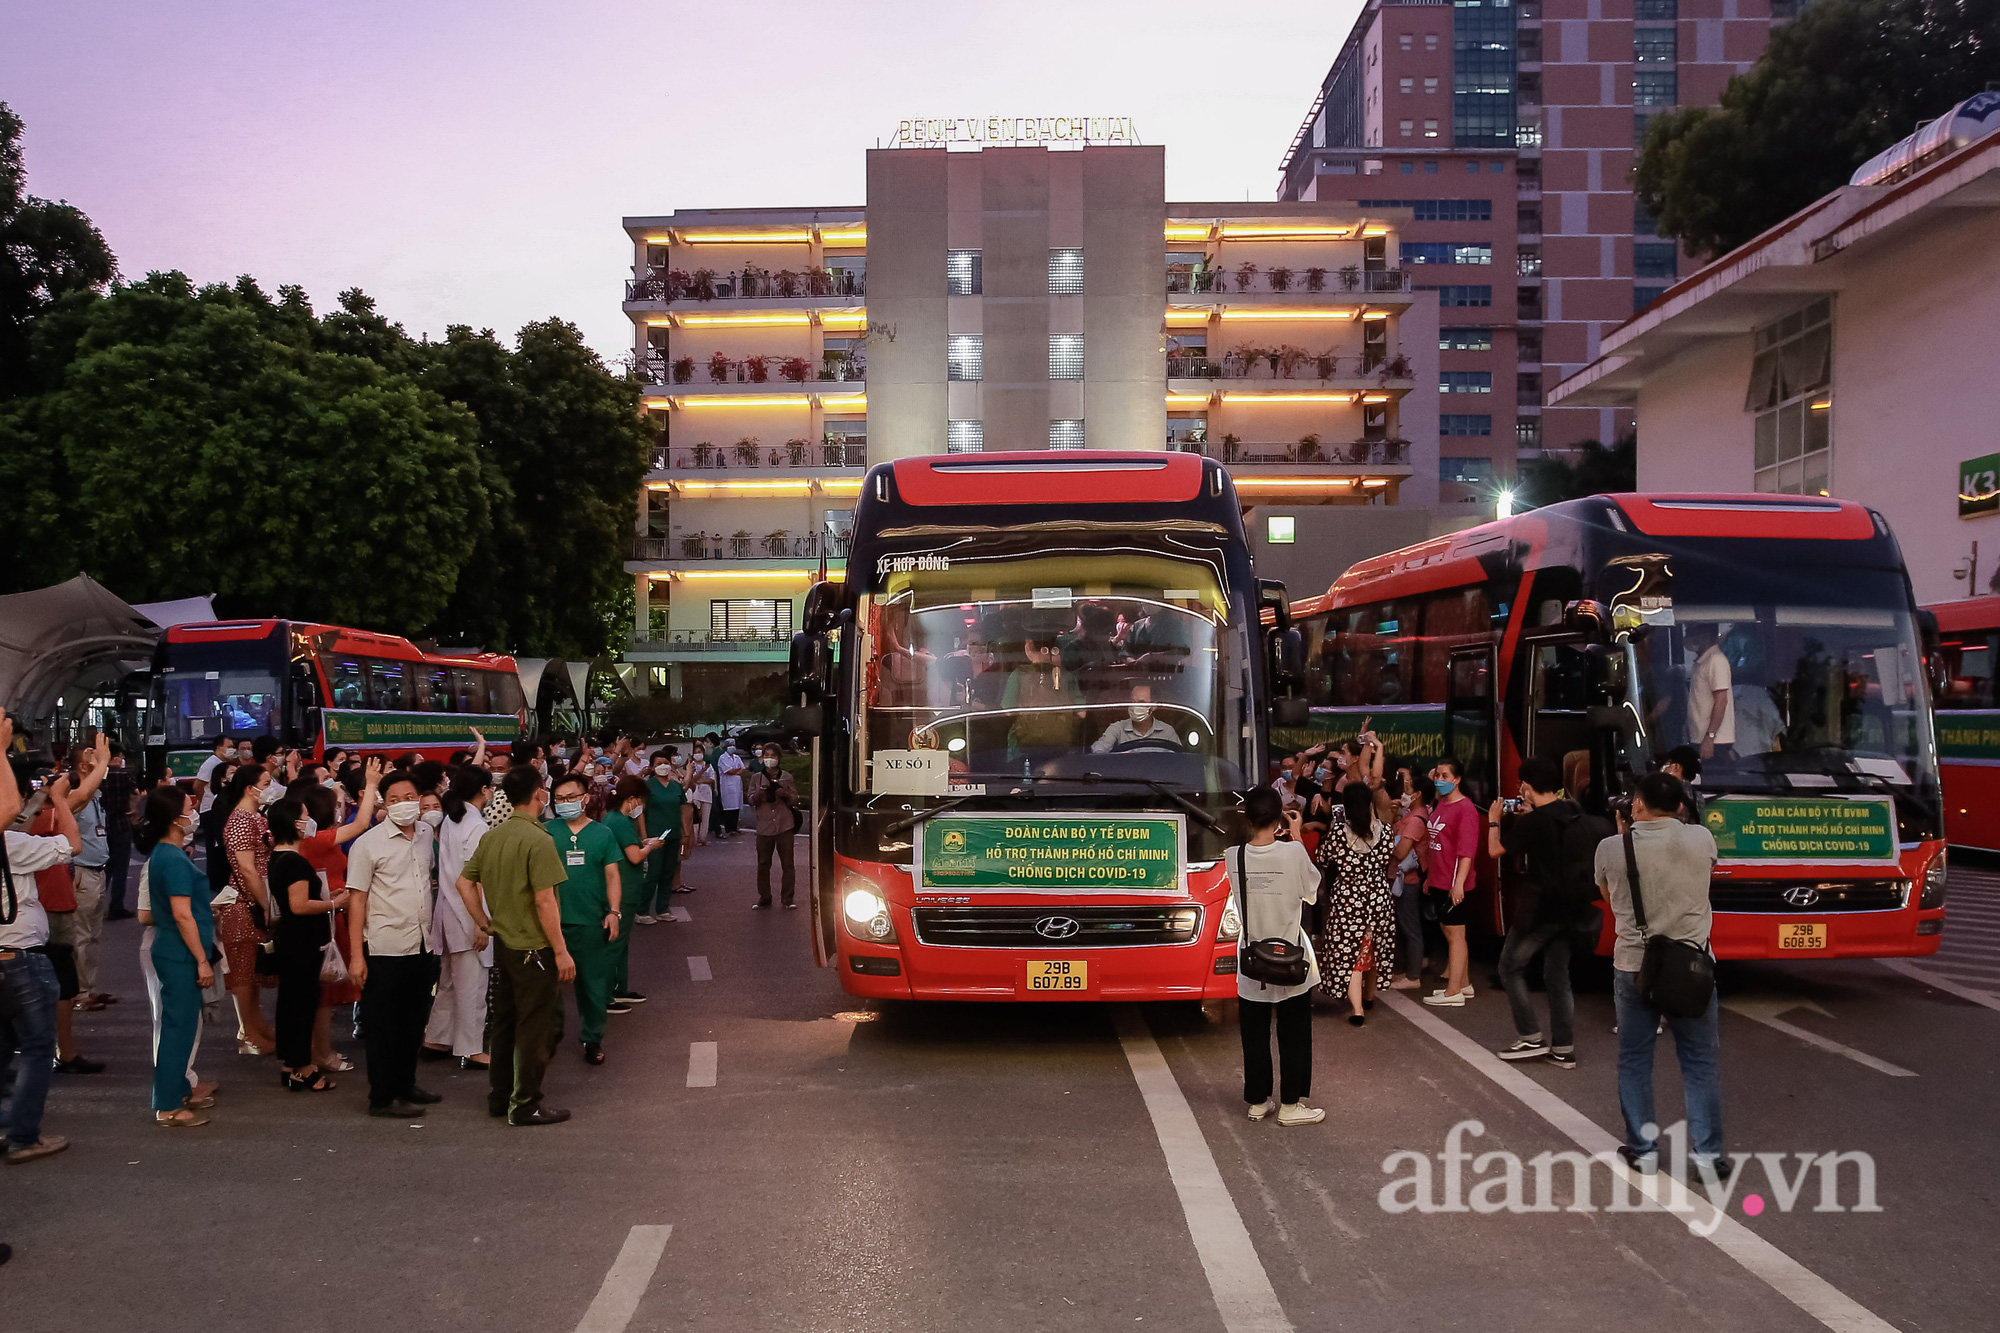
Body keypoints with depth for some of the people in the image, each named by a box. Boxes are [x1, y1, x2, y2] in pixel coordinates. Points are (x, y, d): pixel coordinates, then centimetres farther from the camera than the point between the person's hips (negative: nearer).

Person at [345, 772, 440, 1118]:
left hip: (423, 945, 6)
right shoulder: (368, 844, -9)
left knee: (414, 1023, 15)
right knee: (383, 1027, 3)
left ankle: (405, 1086, 29)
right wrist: (356, 955, -15)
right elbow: (356, 898, -10)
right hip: (385, 949, -6)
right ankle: (383, 1098, 11)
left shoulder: (427, 835, 7)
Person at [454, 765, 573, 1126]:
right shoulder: (538, 840, -19)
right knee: (536, 1028, 2)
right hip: (534, 948, -8)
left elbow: (464, 882, 12)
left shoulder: (491, 837, 5)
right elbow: (544, 901, -22)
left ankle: (499, 1097, 27)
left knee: (505, 1022, 18)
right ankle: (525, 1104, 8)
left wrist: (485, 924, 16)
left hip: (503, 944, 8)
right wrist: (561, 951, -17)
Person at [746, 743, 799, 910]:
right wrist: (757, 796, -13)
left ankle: (788, 899, 6)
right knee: (763, 864, 3)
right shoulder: (756, 778, 8)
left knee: (787, 864, 0)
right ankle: (764, 899, 12)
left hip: (785, 825, -1)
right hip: (764, 826, 1)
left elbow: (795, 800, 8)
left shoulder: (786, 777, 6)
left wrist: (786, 795, -12)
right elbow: (750, 801, 8)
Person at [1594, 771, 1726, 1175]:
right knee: (1700, 1062, 9)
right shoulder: (1701, 839, -8)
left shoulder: (1611, 848, -9)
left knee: (1634, 1061, 12)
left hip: (1633, 967, 0)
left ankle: (1642, 1149, 16)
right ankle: (1708, 1153, 11)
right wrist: (1674, 822, 23)